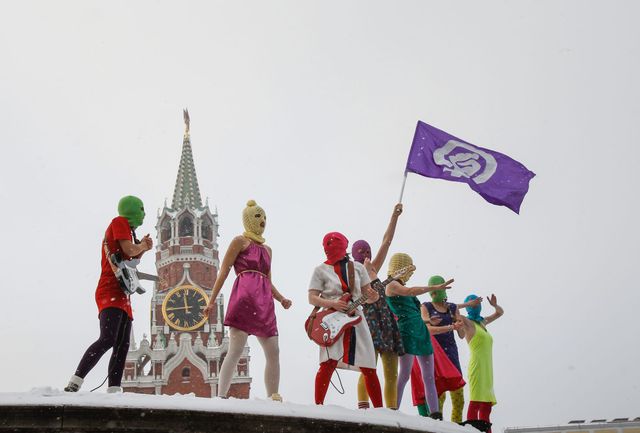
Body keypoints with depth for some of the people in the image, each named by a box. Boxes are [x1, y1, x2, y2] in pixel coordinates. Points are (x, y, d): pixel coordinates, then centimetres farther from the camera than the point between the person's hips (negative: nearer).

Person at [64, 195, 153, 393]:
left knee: (122, 346, 0)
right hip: (111, 292, -10)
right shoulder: (119, 222, 1)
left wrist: (143, 248, 16)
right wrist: (142, 246, 6)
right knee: (107, 339, -25)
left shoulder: (125, 228, 28)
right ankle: (74, 384, -29)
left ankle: (114, 390, -6)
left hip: (122, 296, 10)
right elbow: (129, 250, -13)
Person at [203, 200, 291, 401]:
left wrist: (281, 299, 9)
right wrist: (212, 300, -7)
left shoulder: (267, 249, 27)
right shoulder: (240, 241, 8)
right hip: (244, 297, -7)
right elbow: (224, 271, 1)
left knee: (274, 352, 2)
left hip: (264, 302, 7)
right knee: (236, 350, -16)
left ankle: (274, 398, 6)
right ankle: (221, 396, -17)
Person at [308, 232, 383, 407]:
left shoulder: (358, 267, 11)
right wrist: (333, 304, -18)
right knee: (329, 363, -18)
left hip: (356, 319, 3)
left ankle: (379, 408, 9)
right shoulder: (321, 270, 4)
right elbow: (312, 298, -2)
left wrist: (373, 297, -10)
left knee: (368, 367, 1)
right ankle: (318, 404, -11)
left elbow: (367, 295, 13)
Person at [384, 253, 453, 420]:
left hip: (421, 331, 9)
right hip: (407, 331, -9)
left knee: (429, 377, 3)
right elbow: (409, 292, -24)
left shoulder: (400, 285, 23)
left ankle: (435, 414, 1)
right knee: (404, 374, -12)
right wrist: (435, 287, -26)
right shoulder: (392, 285, -3)